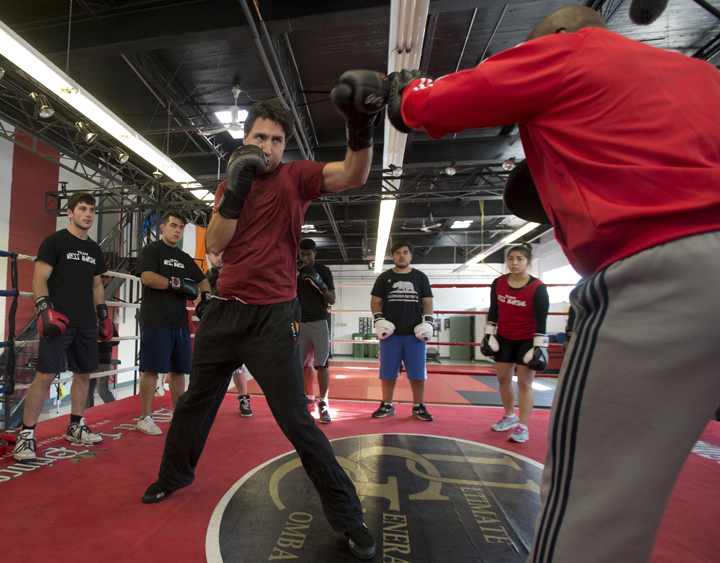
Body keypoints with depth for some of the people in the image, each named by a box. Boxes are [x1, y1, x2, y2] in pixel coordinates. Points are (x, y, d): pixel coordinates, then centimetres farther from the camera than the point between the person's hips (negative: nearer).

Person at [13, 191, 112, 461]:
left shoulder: (94, 249, 16)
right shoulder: (54, 241, -1)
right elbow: (39, 279, -7)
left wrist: (103, 314, 15)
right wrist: (45, 309, -19)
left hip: (86, 325, 6)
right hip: (59, 321, -6)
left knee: (83, 374, 10)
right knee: (45, 376, -8)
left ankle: (75, 428, 23)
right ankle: (26, 434, 4)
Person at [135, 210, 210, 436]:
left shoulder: (185, 258, 19)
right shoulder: (151, 250, 0)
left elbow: (202, 281, 22)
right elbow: (148, 277, -16)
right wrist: (178, 284, -15)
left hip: (180, 321, 7)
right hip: (155, 321, -6)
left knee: (178, 369, 11)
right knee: (151, 369, -2)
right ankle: (144, 418, 11)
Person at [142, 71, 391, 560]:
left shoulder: (295, 177, -4)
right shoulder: (228, 184, 11)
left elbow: (352, 176, -22)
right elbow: (214, 244, -1)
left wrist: (361, 130, -41)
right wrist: (235, 192, -13)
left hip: (271, 318, -5)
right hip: (223, 312, 6)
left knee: (297, 422, -7)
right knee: (196, 401, 23)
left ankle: (348, 518, 11)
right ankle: (176, 473, 52)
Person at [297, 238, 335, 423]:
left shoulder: (324, 271, 2)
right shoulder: (295, 271, 10)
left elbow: (332, 300, -1)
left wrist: (319, 283, -16)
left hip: (319, 322, -3)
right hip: (301, 323, 3)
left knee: (322, 363, -9)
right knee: (302, 363, 6)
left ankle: (323, 403, -1)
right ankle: (309, 397, 23)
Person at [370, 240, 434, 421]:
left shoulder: (420, 277, 11)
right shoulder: (384, 277, 9)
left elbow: (427, 302, 9)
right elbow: (375, 301, 7)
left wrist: (428, 322, -4)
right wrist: (378, 320, -8)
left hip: (415, 333, 0)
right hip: (390, 332, 0)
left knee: (418, 372, 3)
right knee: (388, 372, 5)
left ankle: (418, 407, 17)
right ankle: (387, 406, 19)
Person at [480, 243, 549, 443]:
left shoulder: (538, 288, -15)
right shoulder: (498, 283, -4)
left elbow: (541, 320, -13)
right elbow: (493, 311, 5)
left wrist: (539, 346, -15)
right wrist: (488, 334, 3)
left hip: (527, 340, -4)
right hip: (503, 338, 5)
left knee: (524, 383, -1)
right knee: (503, 378, 11)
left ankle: (522, 427, 10)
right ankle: (510, 417, 31)